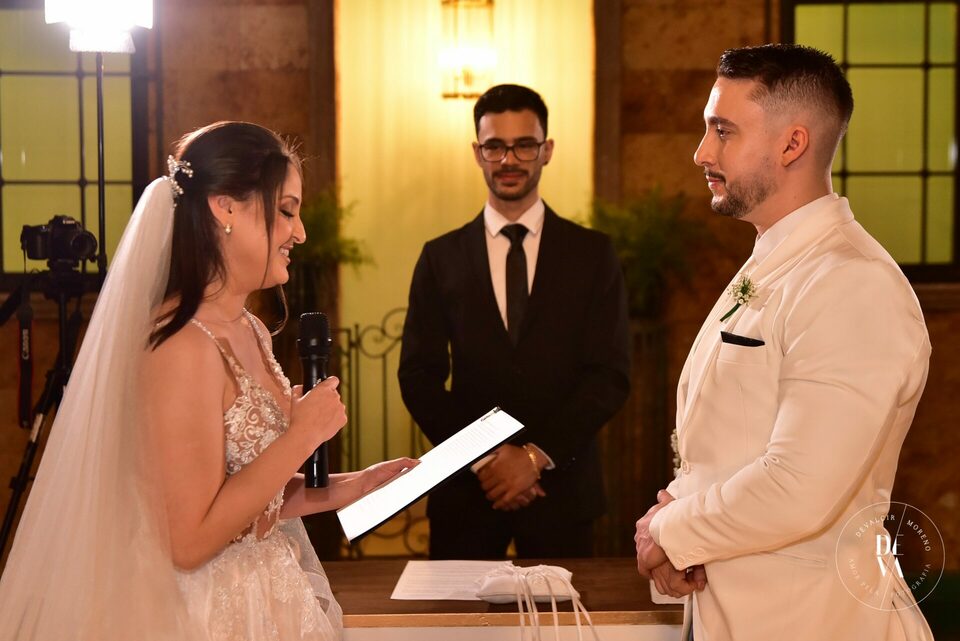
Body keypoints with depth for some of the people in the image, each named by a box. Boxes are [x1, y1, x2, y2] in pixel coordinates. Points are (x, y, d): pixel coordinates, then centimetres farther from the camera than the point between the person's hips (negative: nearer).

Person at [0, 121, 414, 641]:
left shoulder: (251, 332, 5)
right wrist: (304, 435, -18)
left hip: (271, 596, 8)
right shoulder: (184, 346, -21)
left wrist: (334, 492, -1)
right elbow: (191, 541, -23)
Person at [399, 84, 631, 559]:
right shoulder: (441, 258, 5)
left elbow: (610, 374, -3)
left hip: (562, 487, 0)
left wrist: (537, 455, -12)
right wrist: (482, 455, -11)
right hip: (466, 489, 1)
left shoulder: (593, 254, 2)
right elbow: (419, 376, 1)